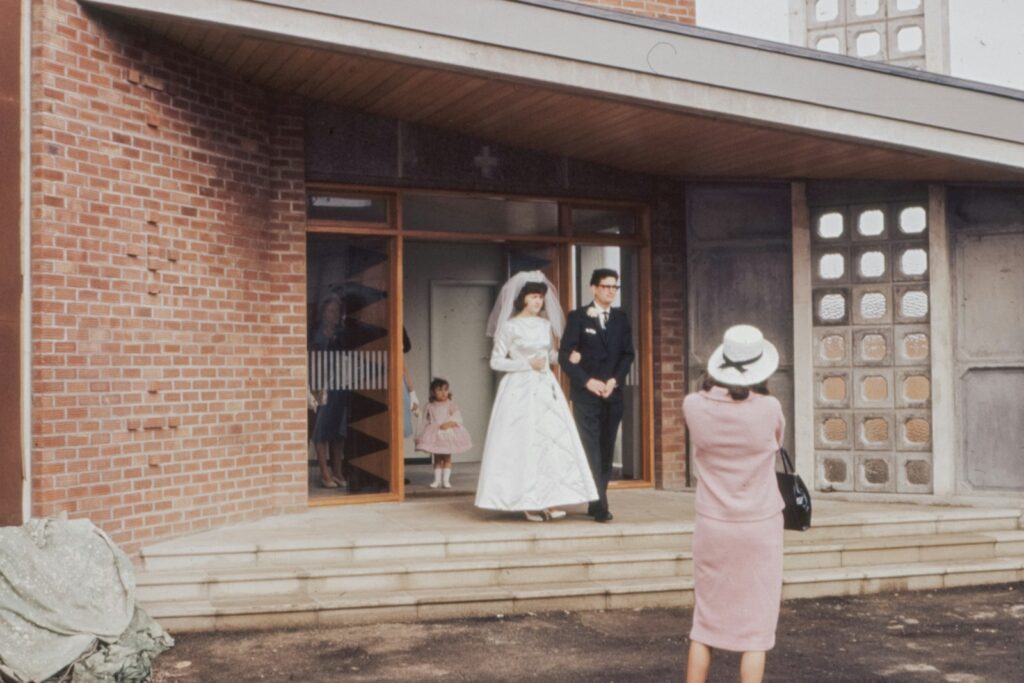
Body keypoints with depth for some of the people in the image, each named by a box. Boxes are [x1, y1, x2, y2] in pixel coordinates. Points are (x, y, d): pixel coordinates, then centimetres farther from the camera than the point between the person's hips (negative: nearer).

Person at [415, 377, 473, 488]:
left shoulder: (451, 404, -2)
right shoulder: (430, 406, 1)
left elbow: (457, 418, -9)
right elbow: (424, 422, 5)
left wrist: (450, 423, -26)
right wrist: (420, 436, 3)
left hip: (448, 435, -1)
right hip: (435, 435, 1)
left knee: (447, 458, 4)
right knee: (437, 459, 8)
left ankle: (446, 480, 9)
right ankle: (437, 480, 14)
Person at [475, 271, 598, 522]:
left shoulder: (545, 324, 12)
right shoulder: (509, 327, -4)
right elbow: (496, 361, -4)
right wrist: (528, 364, -12)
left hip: (546, 388, 5)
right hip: (520, 390, -5)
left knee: (554, 438, -5)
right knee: (523, 442, -5)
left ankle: (550, 501, -2)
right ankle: (528, 502, 3)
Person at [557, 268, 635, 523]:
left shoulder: (621, 318, 11)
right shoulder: (577, 317, -1)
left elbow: (628, 354, 8)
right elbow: (564, 355, -4)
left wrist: (615, 380, -7)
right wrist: (587, 381, -13)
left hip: (613, 392, 4)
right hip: (585, 394, -4)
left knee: (606, 450, 5)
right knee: (591, 449, -9)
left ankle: (596, 503, 12)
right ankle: (600, 505, -11)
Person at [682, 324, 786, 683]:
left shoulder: (694, 406, -10)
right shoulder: (769, 409, -15)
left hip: (712, 526, 2)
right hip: (760, 526, -2)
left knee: (705, 623, 16)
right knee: (755, 626, 6)